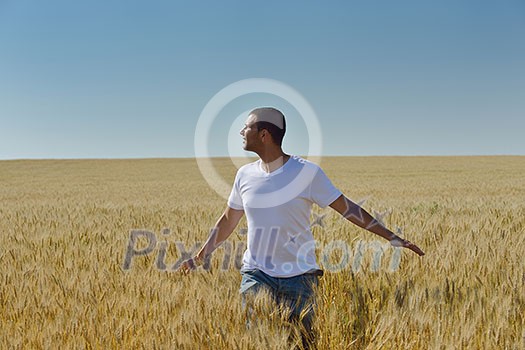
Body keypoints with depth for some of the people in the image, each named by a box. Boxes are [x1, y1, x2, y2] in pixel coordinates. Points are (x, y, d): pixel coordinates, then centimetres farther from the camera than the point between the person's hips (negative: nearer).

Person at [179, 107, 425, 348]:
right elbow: (227, 221, 16)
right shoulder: (245, 174, 4)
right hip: (255, 275, 3)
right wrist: (199, 259, 20)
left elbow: (347, 208, -6)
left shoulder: (307, 172, -9)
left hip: (298, 276, -2)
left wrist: (392, 238, -10)